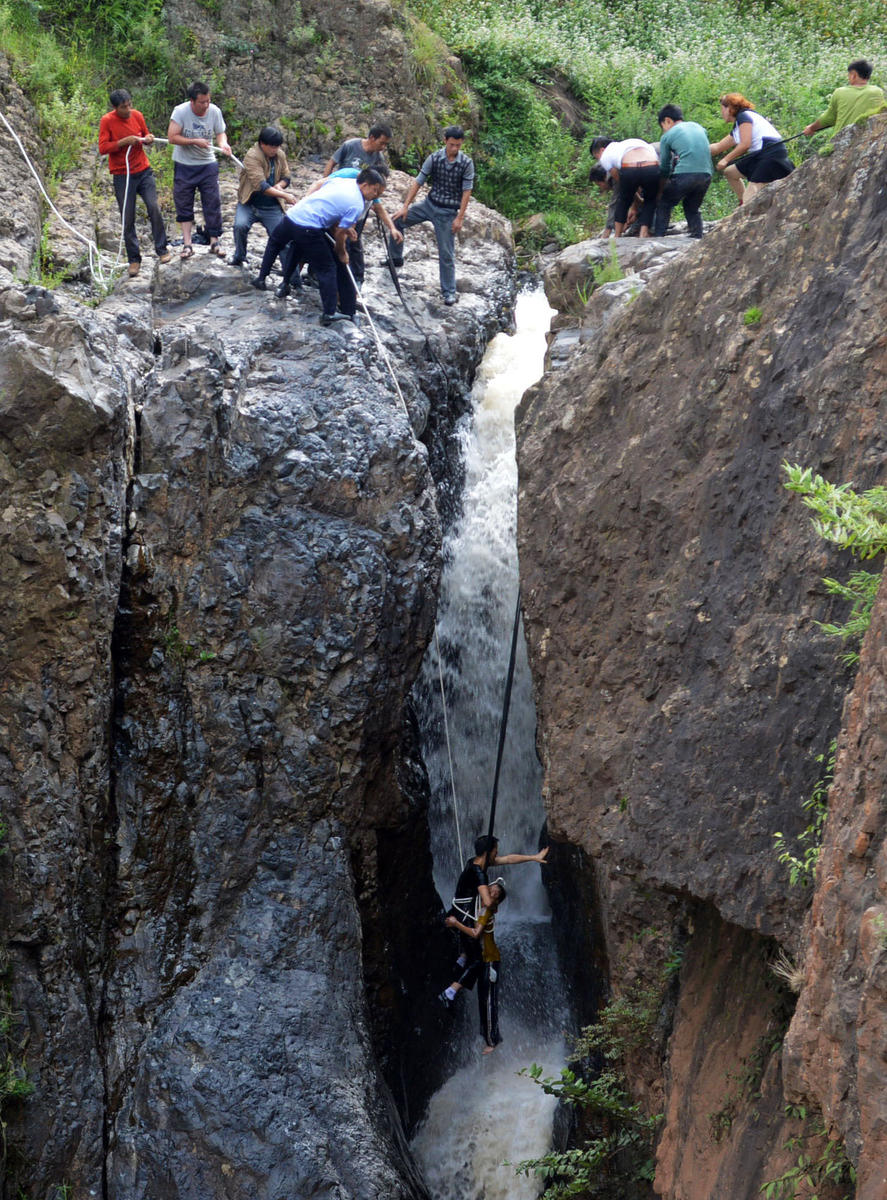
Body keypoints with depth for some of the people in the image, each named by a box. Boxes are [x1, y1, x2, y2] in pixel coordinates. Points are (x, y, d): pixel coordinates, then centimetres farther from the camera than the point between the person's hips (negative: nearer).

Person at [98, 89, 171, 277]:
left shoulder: (137, 115, 2)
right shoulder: (107, 121, -7)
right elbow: (102, 148, -12)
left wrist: (148, 139, -6)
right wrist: (124, 142, -23)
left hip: (143, 171, 2)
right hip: (122, 175, -2)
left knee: (154, 208, -12)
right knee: (127, 219, 1)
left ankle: (162, 250, 2)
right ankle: (134, 259, 11)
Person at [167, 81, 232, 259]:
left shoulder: (214, 111, -9)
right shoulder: (180, 111, -18)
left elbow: (220, 132, 3)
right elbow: (172, 137, -18)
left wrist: (223, 143, -19)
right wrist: (195, 142, -25)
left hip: (207, 164, 2)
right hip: (184, 166, -2)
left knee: (213, 203, 1)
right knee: (184, 205, 3)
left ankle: (214, 241, 11)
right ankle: (187, 244, 9)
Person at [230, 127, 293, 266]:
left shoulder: (280, 155, 2)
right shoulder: (252, 156, -17)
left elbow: (286, 177, 14)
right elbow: (260, 185, -27)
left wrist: (279, 185, -12)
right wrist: (284, 195, -32)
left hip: (272, 207, 4)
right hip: (249, 204, -4)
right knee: (240, 225, -27)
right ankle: (239, 257, -4)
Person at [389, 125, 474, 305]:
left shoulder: (466, 164, -12)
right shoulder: (434, 159, -7)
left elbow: (466, 192, -9)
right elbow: (418, 182, -3)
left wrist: (459, 218, -13)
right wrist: (405, 207, -5)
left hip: (448, 212, -3)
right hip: (429, 204, 3)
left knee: (446, 253, -2)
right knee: (397, 220, 1)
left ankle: (449, 292, 8)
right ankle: (395, 259, 20)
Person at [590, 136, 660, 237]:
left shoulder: (605, 157, 25)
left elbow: (619, 180, 27)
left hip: (629, 171, -3)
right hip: (652, 168, 3)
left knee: (623, 201, 26)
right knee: (650, 201, 27)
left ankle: (617, 236, 30)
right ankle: (644, 233, 15)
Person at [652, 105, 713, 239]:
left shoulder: (667, 136, 9)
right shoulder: (698, 127, 22)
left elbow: (664, 168, 15)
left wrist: (660, 192, 25)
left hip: (685, 174, -5)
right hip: (706, 174, 5)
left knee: (663, 204, 9)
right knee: (692, 208, 23)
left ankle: (658, 237, 0)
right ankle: (697, 237, 15)